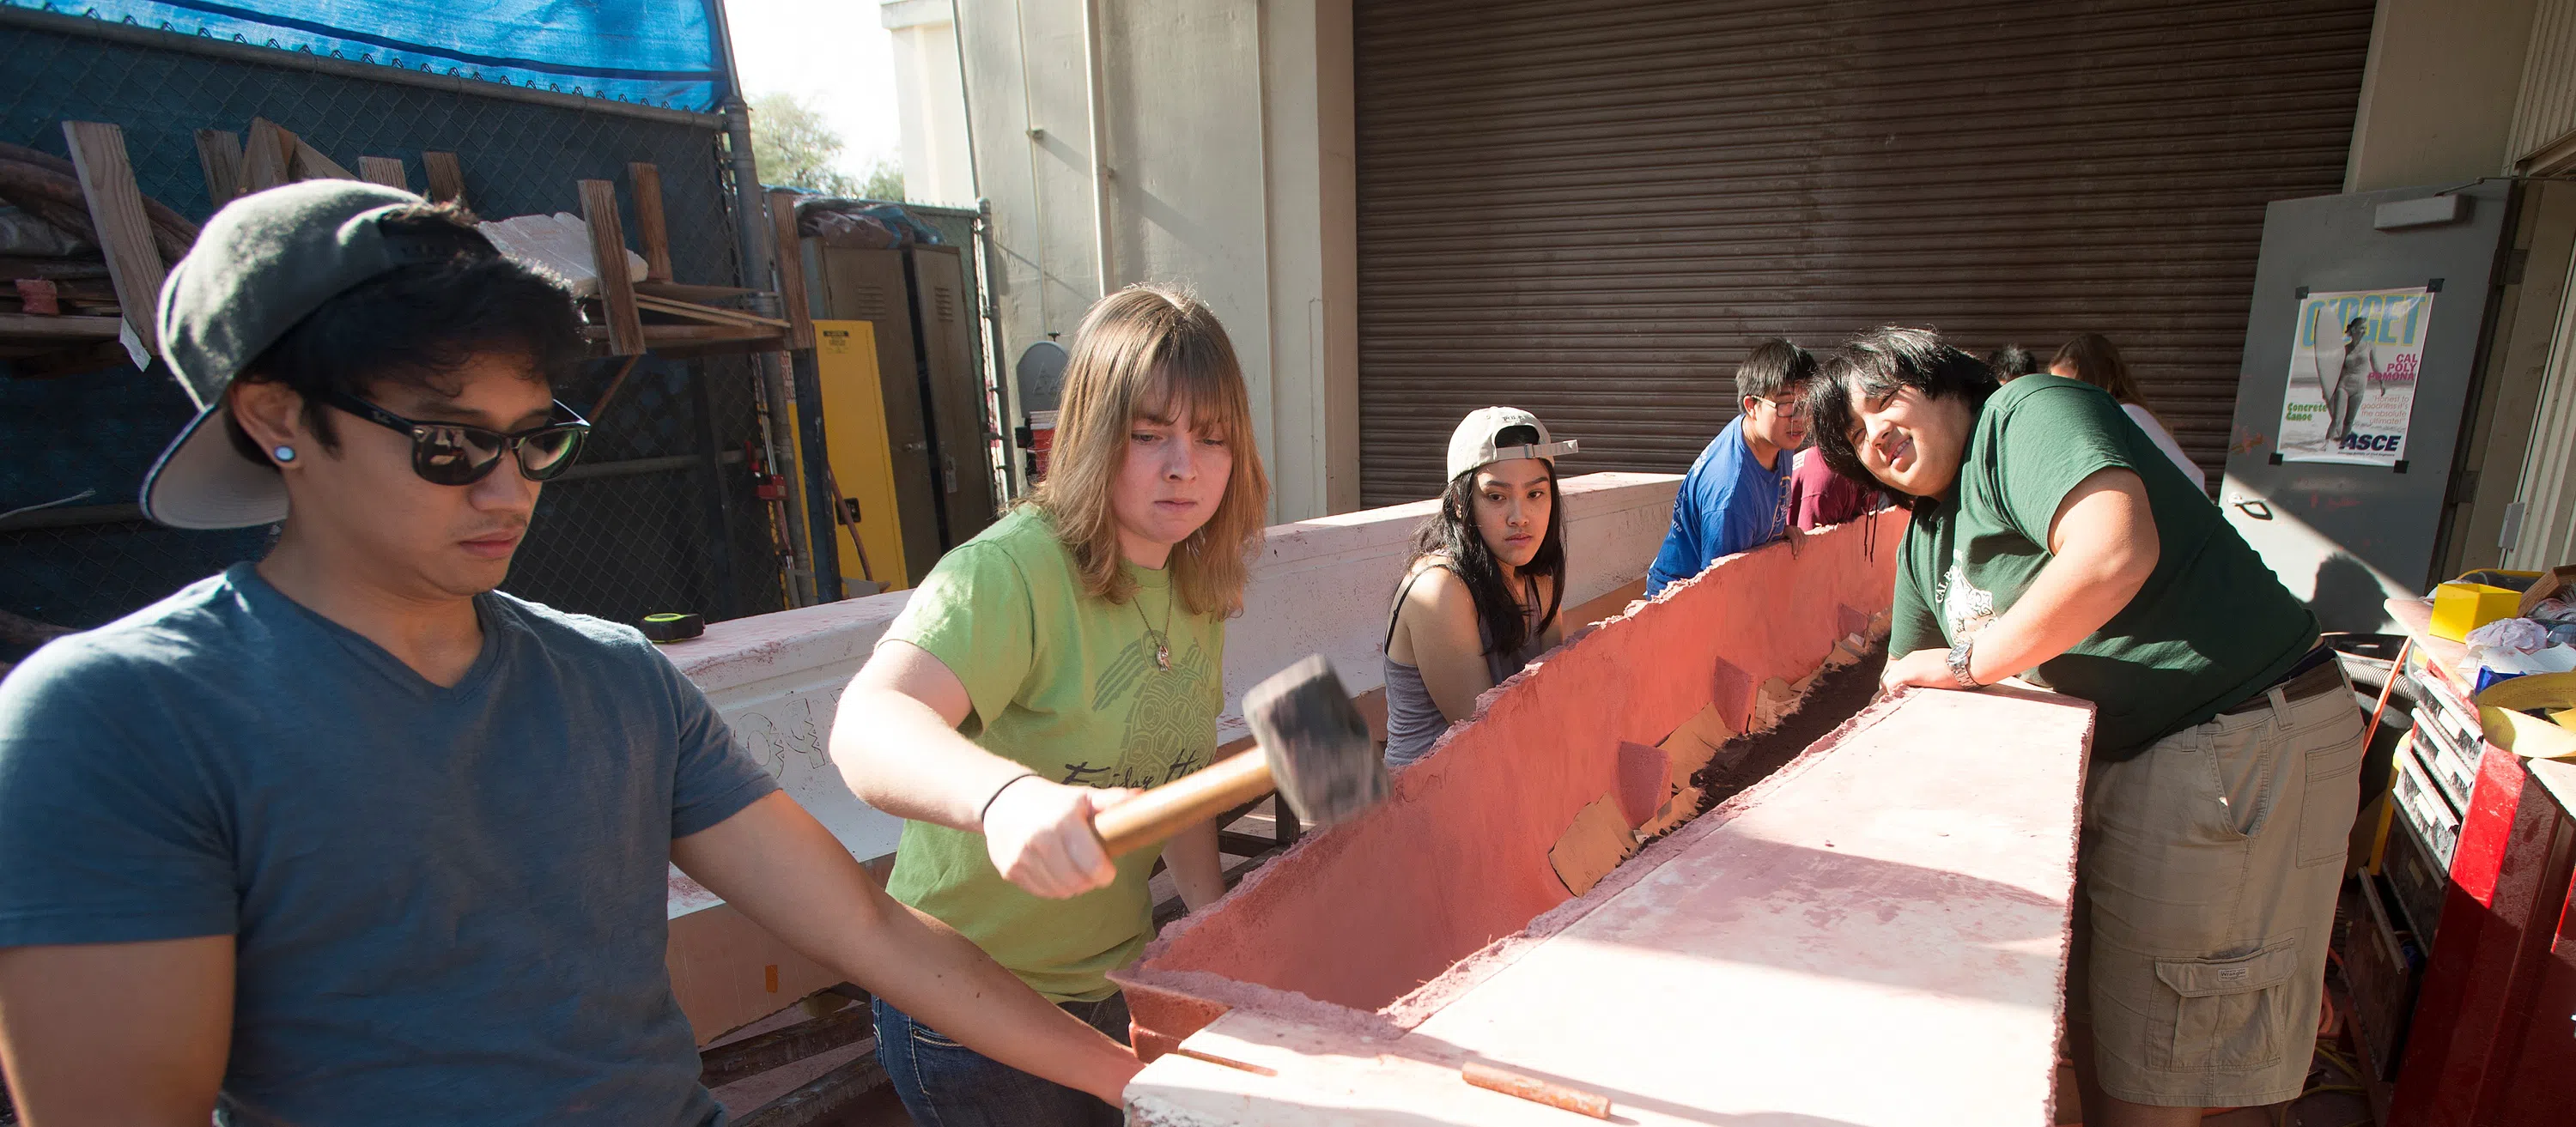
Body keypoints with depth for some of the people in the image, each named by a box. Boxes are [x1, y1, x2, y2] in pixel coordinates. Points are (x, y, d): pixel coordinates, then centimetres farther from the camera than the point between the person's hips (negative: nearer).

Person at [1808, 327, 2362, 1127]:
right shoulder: (1923, 543, 11)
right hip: (2117, 758, 9)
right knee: (2093, 1013, 21)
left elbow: (2116, 552, -33)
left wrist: (1969, 661, -21)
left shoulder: (2028, 415, -16)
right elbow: (1908, 687, 19)